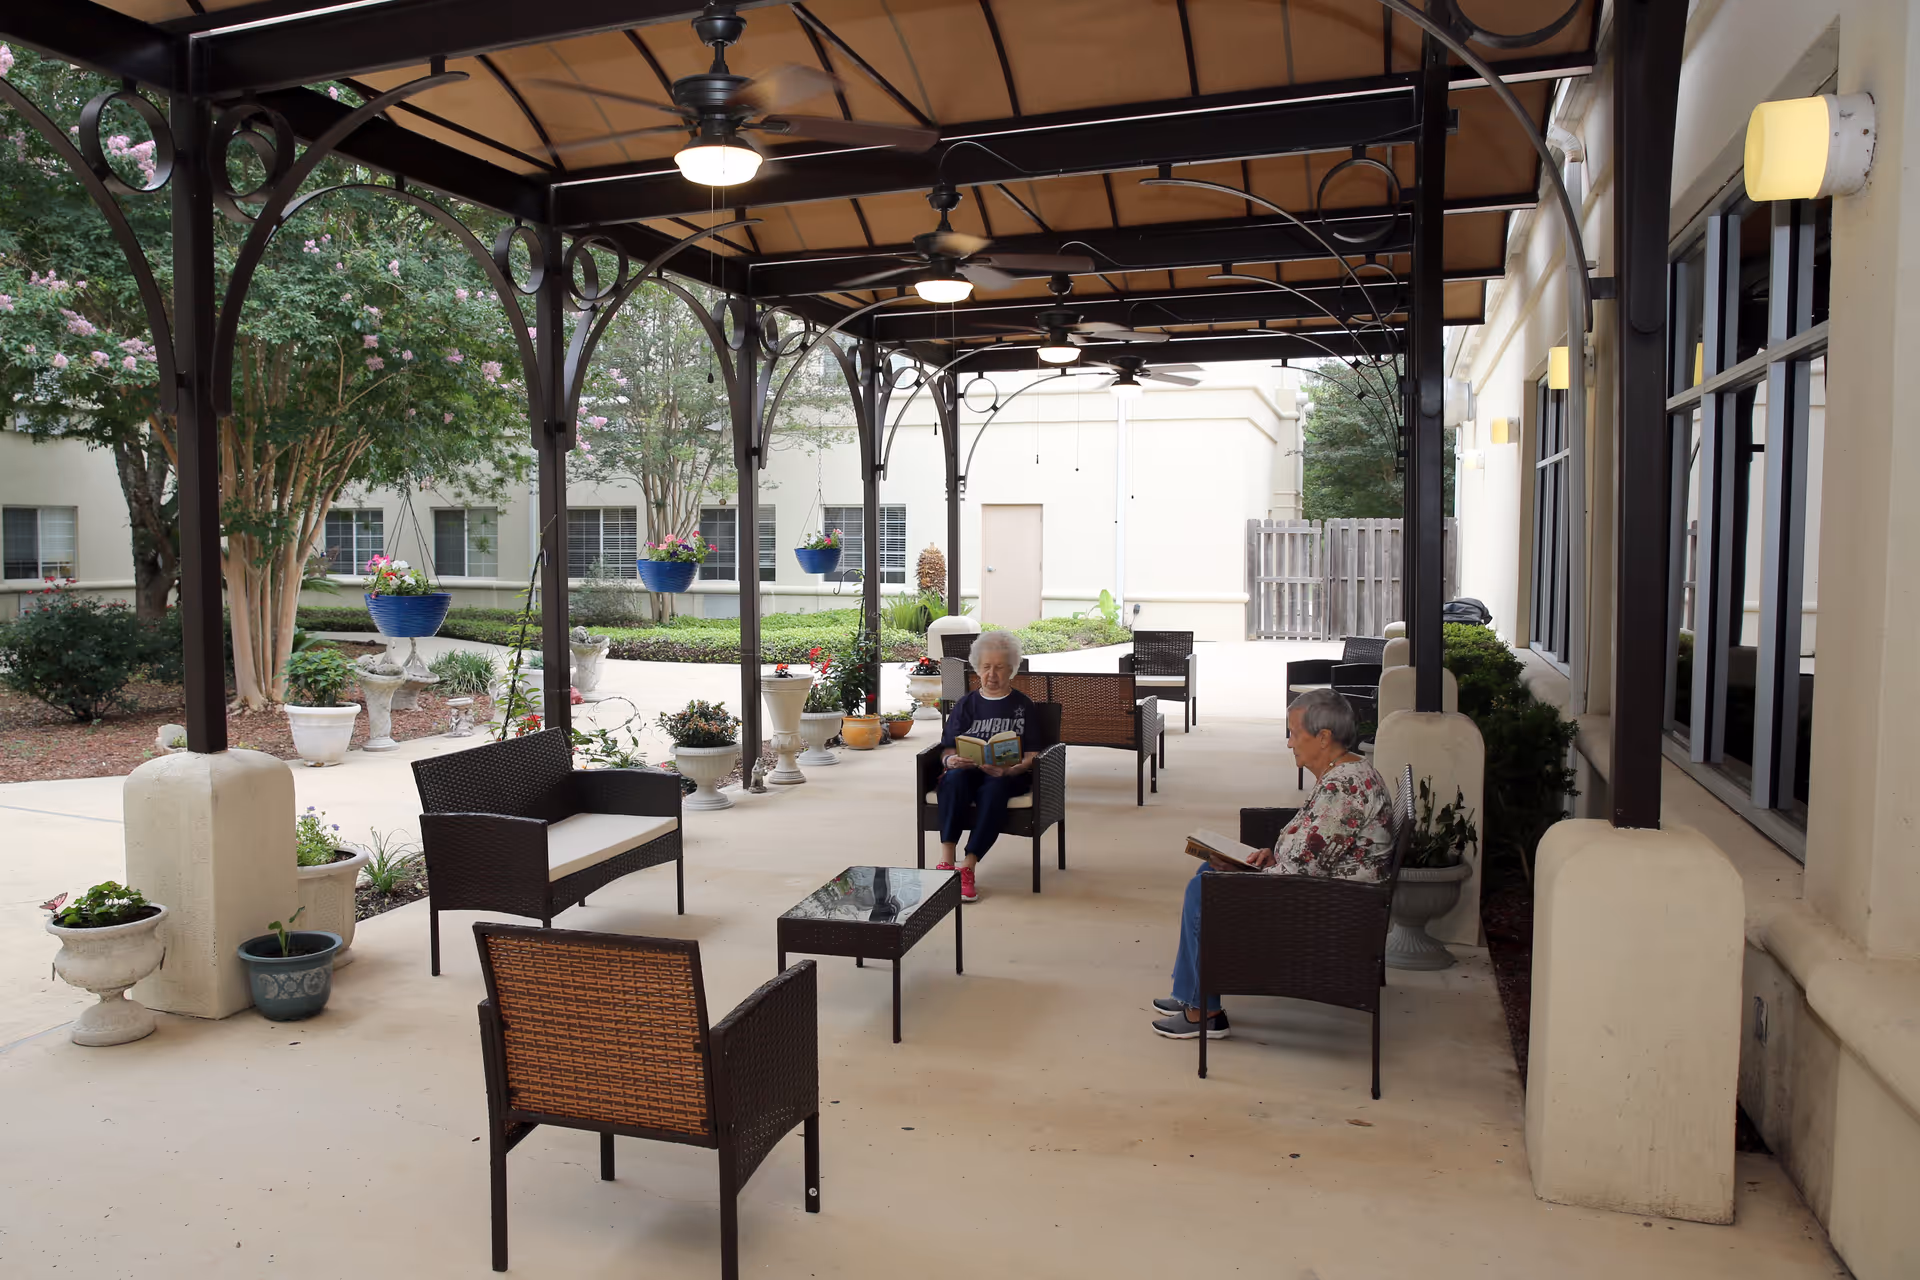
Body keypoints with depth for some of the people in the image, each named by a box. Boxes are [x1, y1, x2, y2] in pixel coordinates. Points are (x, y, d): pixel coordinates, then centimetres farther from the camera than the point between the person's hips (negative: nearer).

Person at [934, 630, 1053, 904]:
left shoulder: (1022, 705, 14)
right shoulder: (966, 704, 20)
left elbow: (1032, 756, 4)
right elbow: (946, 749, 13)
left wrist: (1008, 770, -18)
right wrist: (951, 760, -13)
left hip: (1009, 775, -2)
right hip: (967, 770, 2)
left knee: (994, 788, -37)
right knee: (954, 779, -34)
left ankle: (967, 868, -41)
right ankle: (946, 861, -40)